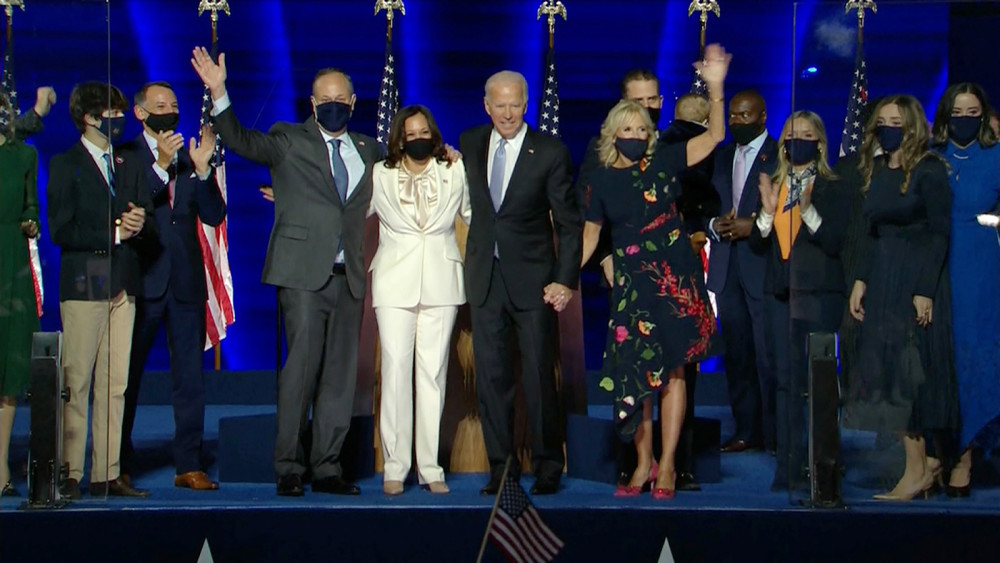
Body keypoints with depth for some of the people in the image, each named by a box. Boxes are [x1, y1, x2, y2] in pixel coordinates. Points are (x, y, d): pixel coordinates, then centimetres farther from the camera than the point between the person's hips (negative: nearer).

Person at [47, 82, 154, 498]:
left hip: (123, 286, 5)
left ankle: (106, 474, 7)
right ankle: (70, 474, -1)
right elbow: (60, 231, -8)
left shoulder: (130, 165, 19)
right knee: (76, 383, -5)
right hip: (83, 283, -5)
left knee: (115, 385, 4)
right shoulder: (65, 165, 1)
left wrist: (141, 223, -7)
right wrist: (114, 233, -14)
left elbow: (149, 222, 16)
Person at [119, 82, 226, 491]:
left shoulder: (190, 158, 13)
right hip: (142, 280, -4)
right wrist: (161, 166, -21)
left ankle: (189, 465, 9)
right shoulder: (125, 157, 1)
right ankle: (120, 467, 11)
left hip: (186, 282, 4)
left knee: (190, 376, 4)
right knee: (127, 374, 3)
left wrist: (202, 169, -9)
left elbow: (213, 216, 5)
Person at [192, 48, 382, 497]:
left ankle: (327, 468, 11)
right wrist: (218, 92, -22)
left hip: (349, 275, 4)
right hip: (304, 273, -4)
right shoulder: (289, 141, 5)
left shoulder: (369, 150, 18)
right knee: (301, 367, -9)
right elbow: (239, 141, -8)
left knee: (341, 375, 4)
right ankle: (288, 468, -2)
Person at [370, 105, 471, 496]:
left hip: (440, 282, 1)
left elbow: (476, 215, 21)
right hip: (395, 282, -1)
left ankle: (431, 467, 4)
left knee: (434, 371, 0)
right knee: (396, 368, -8)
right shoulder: (379, 175, 9)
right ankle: (394, 467, -3)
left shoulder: (454, 173, 12)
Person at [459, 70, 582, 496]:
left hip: (532, 279, -3)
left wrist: (565, 280, -9)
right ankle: (501, 468, 13)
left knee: (539, 376, -1)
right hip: (485, 278, 3)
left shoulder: (550, 152, -4)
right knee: (490, 377, 5)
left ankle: (547, 468, 11)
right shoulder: (469, 144, 7)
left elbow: (570, 222, -3)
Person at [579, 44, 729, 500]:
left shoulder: (664, 162, 2)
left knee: (671, 370, 0)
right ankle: (643, 464, 13)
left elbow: (713, 136, 0)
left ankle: (666, 465, 6)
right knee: (636, 373, 2)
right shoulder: (601, 180, 6)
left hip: (675, 276, -1)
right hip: (632, 282, 1)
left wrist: (715, 88, -12)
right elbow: (590, 234, 11)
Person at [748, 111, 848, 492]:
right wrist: (767, 212, -8)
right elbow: (758, 246, 9)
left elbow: (835, 241, -10)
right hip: (780, 293, 4)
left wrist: (808, 210, -23)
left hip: (819, 294, -4)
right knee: (786, 381, 3)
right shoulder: (772, 185, 13)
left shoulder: (832, 188, 0)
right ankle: (788, 467, 5)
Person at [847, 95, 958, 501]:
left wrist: (925, 291, -18)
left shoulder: (929, 171, -9)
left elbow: (939, 233, -12)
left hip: (917, 279, -7)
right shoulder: (877, 171, 11)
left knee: (909, 370, -6)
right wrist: (861, 281, 6)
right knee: (885, 369, 3)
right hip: (882, 281, 7)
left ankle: (917, 468, 1)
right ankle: (923, 461, 11)